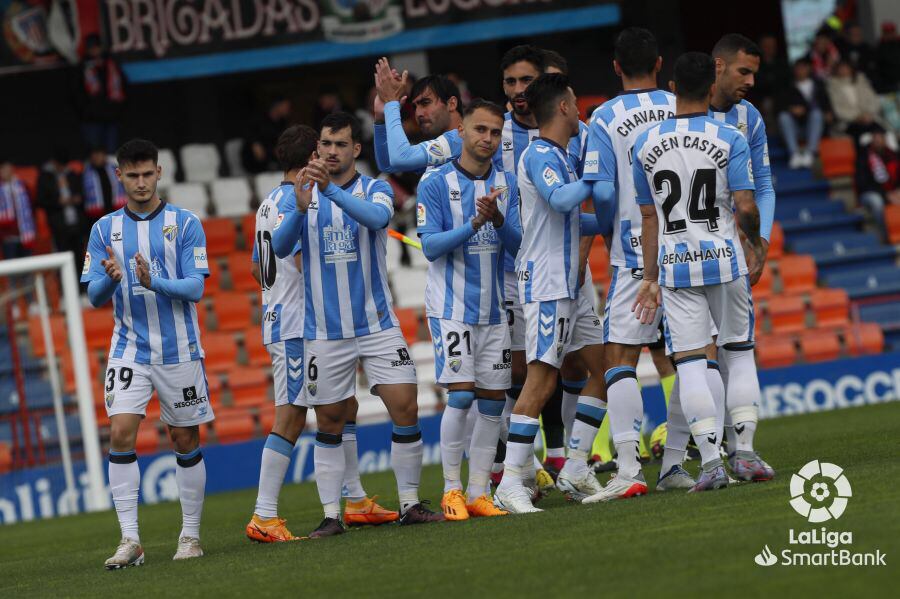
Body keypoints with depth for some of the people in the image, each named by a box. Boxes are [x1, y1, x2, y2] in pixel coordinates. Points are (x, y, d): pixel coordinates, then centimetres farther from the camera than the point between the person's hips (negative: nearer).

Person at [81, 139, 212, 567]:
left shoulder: (185, 224, -1)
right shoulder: (105, 229, 6)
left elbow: (195, 288, -8)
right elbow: (95, 296, 2)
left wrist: (154, 282, -25)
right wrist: (110, 277, -21)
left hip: (179, 351, -1)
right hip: (129, 351, 1)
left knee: (185, 440, 5)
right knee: (121, 433, -14)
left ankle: (190, 535, 17)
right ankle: (130, 540, -13)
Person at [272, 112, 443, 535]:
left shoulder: (375, 189, 1)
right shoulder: (303, 196, 5)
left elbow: (376, 217, -23)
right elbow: (280, 247, -10)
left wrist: (331, 189, -36)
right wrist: (301, 208, -29)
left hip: (377, 325, -1)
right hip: (324, 333, 1)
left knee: (405, 410, -7)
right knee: (329, 425, 3)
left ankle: (410, 504, 4)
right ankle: (332, 515, 9)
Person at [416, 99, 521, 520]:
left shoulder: (507, 184, 8)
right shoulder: (436, 183, -5)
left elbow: (519, 246, 3)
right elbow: (430, 245, -10)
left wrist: (498, 220, -17)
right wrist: (474, 225, -23)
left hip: (494, 308, 5)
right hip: (451, 307, -5)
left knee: (493, 400, 4)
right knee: (461, 394, -14)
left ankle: (479, 493, 11)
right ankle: (451, 490, -3)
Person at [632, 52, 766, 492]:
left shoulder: (646, 146, 1)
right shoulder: (730, 140, -7)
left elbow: (649, 219, 6)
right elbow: (745, 207, -12)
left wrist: (651, 278, 13)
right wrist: (755, 242, 8)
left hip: (675, 264, 1)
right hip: (724, 258, -1)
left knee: (689, 363, 0)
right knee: (739, 352, 12)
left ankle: (710, 461, -6)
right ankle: (744, 449, 8)